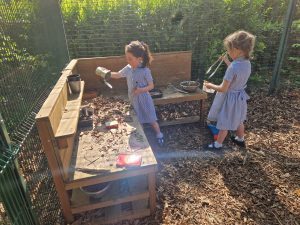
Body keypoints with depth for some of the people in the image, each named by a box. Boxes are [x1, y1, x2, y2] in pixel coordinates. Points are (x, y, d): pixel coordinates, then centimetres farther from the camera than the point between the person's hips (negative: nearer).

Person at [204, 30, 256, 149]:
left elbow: (223, 89, -26)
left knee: (224, 124, 10)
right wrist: (226, 61, 14)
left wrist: (210, 85, -10)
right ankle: (240, 139, 49)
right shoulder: (247, 63, -6)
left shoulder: (233, 67, -31)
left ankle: (218, 144, 29)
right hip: (240, 96, 8)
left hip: (229, 98, -8)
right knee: (238, 120, 28)